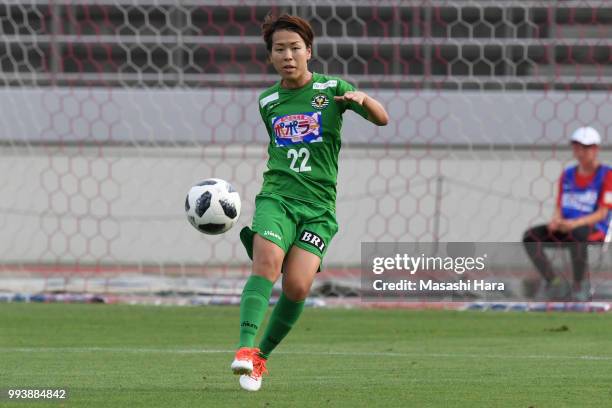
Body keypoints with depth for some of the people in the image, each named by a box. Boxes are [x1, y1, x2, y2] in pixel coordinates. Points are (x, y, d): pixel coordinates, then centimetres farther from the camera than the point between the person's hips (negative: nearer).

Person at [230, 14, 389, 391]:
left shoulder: (332, 89, 5)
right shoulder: (268, 102, 14)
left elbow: (382, 119, -2)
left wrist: (363, 99, -22)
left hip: (319, 207, -1)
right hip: (276, 197, 1)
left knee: (297, 287, -15)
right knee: (267, 264, -27)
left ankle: (262, 357, 4)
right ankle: (245, 349, -36)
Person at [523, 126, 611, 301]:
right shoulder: (567, 175, 15)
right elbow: (559, 208, 14)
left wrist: (575, 223, -25)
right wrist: (555, 221, -11)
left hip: (594, 229, -6)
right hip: (564, 229, 6)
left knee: (576, 234, -41)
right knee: (530, 236, -17)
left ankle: (579, 285, -23)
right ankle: (553, 282, -13)